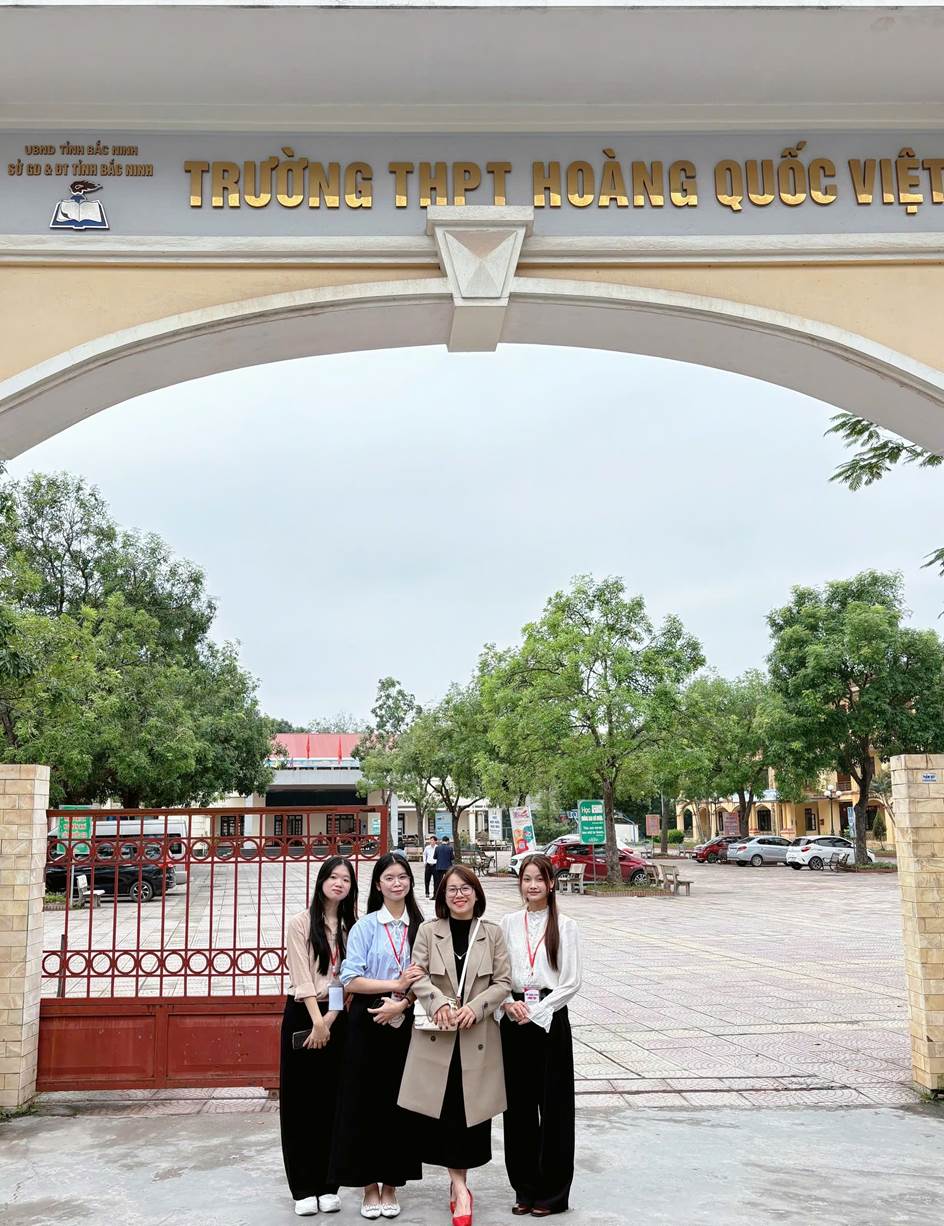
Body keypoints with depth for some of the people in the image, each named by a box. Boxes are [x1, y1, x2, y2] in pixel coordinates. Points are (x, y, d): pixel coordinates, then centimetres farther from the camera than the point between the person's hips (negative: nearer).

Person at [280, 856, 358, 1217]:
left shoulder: (352, 927, 7)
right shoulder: (301, 923, -3)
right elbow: (302, 976, -9)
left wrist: (332, 1017, -11)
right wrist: (317, 1022, -14)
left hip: (337, 1018, 3)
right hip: (303, 1015, -3)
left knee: (331, 1102, 6)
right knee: (299, 1101, 2)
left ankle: (328, 1185, 15)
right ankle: (303, 1188, 11)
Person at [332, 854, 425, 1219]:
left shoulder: (420, 927, 4)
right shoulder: (365, 926, -2)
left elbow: (425, 980, 2)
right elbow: (350, 980, -8)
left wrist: (402, 1004, -14)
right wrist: (396, 984, -15)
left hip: (405, 1022, 2)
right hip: (367, 1023, -2)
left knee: (399, 1103, 7)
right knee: (366, 1103, 3)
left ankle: (391, 1185, 21)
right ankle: (369, 1186, 17)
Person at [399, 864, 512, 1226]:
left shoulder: (492, 933, 4)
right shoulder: (429, 931, 3)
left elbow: (503, 981, 2)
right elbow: (417, 976, -2)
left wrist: (476, 1007, -13)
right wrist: (439, 1003, -20)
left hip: (477, 1036, 1)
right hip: (437, 1035, 0)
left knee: (470, 1110, 5)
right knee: (442, 1110, -3)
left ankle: (457, 1183, 23)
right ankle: (460, 1186, 9)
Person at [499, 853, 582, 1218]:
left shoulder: (565, 926, -3)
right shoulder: (508, 924, 5)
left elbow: (571, 982, -5)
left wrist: (535, 1011, -11)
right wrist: (509, 1004, -11)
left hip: (550, 1019, -2)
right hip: (513, 1019, 3)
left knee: (553, 1106, 3)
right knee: (519, 1105, 8)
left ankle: (551, 1192, 15)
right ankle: (524, 1187, 21)